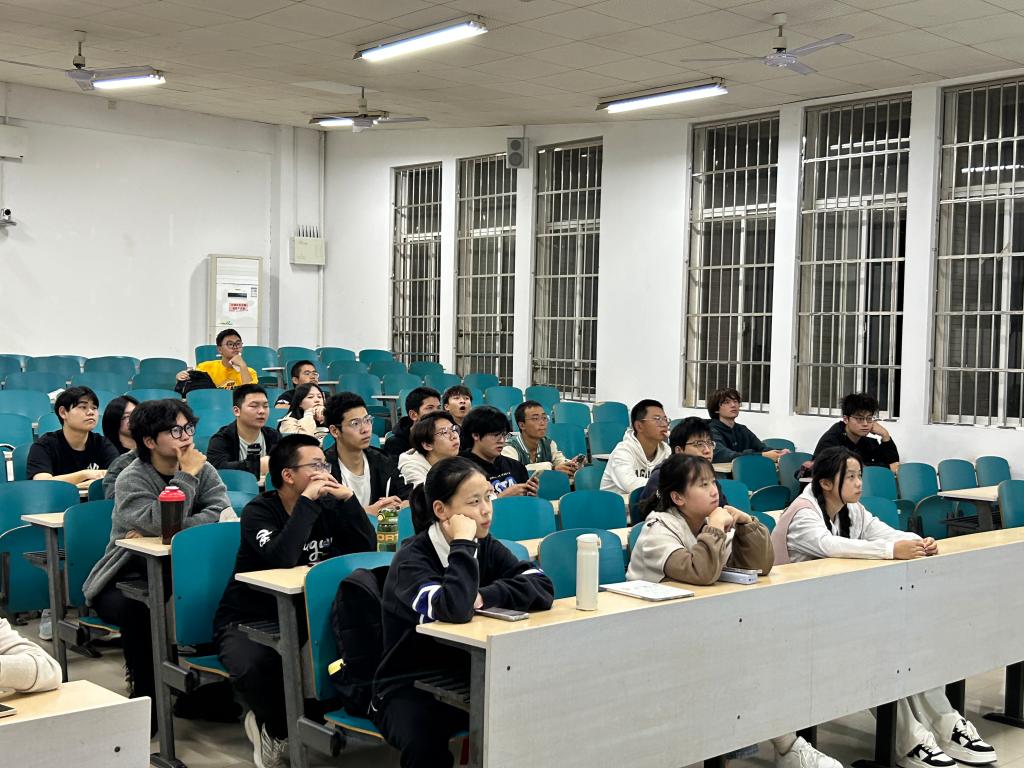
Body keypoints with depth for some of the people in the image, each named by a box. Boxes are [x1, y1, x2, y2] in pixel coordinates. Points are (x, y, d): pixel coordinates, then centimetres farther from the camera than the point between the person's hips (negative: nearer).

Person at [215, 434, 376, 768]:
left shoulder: (328, 506, 1)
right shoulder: (259, 511, -14)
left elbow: (367, 549, -8)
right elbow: (281, 559, -33)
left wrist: (348, 498, -17)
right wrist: (307, 501, -30)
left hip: (302, 617, 5)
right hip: (247, 622, -5)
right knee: (254, 668, -37)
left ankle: (273, 725, 1)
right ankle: (279, 731, 0)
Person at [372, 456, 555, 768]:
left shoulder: (487, 547, 2)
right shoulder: (412, 559, -17)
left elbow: (542, 588, -12)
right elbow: (454, 611, -36)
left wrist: (484, 596, -24)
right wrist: (462, 543, -27)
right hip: (409, 687, -5)